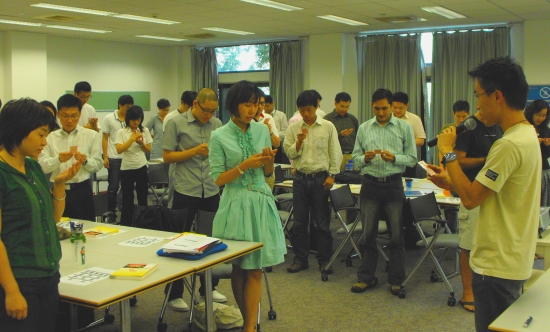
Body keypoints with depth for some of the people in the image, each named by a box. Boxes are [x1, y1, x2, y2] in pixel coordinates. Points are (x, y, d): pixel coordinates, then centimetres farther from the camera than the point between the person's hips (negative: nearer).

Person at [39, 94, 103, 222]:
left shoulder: (91, 135, 5)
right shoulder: (50, 137, 8)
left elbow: (98, 164, 1)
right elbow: (42, 165, -3)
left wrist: (85, 161, -19)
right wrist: (58, 159, -22)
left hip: (82, 191, -1)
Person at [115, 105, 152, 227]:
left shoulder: (145, 131, 4)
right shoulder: (121, 132, -5)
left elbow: (148, 150, 8)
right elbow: (119, 150, -17)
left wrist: (141, 143, -12)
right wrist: (132, 138, -22)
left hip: (142, 168, 2)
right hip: (126, 169, -2)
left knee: (143, 198, 9)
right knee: (127, 199, 5)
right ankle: (126, 225, 15)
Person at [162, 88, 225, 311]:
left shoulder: (217, 124, 8)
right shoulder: (176, 124, -4)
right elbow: (167, 156, -5)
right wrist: (196, 151, -15)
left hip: (211, 191, 4)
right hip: (186, 191, -4)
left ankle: (208, 288, 29)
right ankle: (175, 294, 17)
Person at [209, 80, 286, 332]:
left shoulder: (262, 130, 5)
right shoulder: (219, 137, -6)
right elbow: (217, 179, -7)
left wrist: (269, 159, -9)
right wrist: (244, 166, -18)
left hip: (261, 202, 3)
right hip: (236, 204, -2)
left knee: (255, 268, 1)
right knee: (239, 267, 8)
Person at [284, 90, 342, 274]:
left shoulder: (328, 127, -1)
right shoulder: (293, 128, 4)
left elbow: (335, 153, 1)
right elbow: (289, 153, 2)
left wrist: (331, 175, -6)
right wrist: (299, 141, -15)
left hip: (321, 178, -2)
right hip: (300, 178, 2)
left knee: (323, 222, 4)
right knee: (299, 222, 8)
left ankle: (324, 260, 15)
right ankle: (300, 259, 19)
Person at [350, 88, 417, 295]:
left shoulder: (404, 128, 2)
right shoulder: (364, 128, 8)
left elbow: (412, 159, -1)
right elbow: (355, 158, 7)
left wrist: (394, 158, -18)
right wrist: (365, 157, -15)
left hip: (394, 185, -1)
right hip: (370, 185, 2)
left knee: (396, 235, 4)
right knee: (368, 234, 7)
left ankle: (396, 280, 16)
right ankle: (366, 277, 19)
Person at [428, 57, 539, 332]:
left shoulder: (510, 145, -23)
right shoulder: (527, 135, 9)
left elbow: (470, 199, -22)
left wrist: (448, 153, -13)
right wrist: (452, 183, 6)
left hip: (498, 265, -10)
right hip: (511, 260, 10)